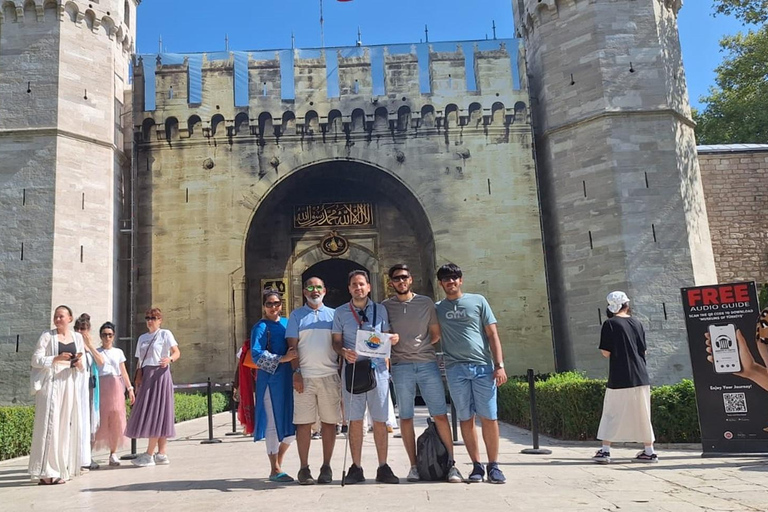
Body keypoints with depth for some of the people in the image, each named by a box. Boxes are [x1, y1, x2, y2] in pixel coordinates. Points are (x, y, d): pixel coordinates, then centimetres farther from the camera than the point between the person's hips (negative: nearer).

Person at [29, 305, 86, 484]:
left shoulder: (78, 337, 13)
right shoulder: (47, 336, 2)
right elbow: (36, 360, -4)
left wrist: (79, 364, -5)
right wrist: (56, 358, -18)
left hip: (70, 385, 4)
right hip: (51, 384, -4)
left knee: (66, 425, 4)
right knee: (49, 425, -8)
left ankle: (62, 469, 12)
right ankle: (46, 473, -5)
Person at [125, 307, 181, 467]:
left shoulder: (165, 334, 1)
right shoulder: (142, 338, 19)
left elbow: (177, 352, -9)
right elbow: (140, 361, 15)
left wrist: (170, 359, -30)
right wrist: (138, 380, 4)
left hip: (160, 375, -7)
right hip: (147, 376, 7)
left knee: (157, 413, -7)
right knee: (148, 413, 5)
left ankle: (149, 455, -5)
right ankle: (161, 454, 10)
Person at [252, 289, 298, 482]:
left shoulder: (287, 322, 14)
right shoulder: (261, 327, -3)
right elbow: (257, 355, -12)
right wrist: (282, 359, -19)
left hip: (288, 378, 6)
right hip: (270, 380, -6)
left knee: (291, 424, 8)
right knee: (273, 424, 0)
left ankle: (278, 463, 27)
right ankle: (275, 470, 11)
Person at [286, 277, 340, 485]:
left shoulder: (333, 315, 12)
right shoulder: (296, 316, 10)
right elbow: (292, 345, 4)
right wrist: (296, 372, -7)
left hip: (330, 376, 1)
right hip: (304, 377, -1)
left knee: (329, 421, 3)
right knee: (304, 422, -1)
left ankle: (326, 467, 13)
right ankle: (304, 468, 8)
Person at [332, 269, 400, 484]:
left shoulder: (380, 310, 10)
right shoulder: (340, 312, 8)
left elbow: (386, 336, 16)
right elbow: (336, 341, 8)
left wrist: (393, 339, -7)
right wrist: (344, 352, -12)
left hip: (377, 368, 1)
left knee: (380, 420, 2)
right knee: (355, 420, 2)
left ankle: (383, 468, 10)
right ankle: (356, 468, 11)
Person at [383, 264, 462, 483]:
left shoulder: (426, 302, 9)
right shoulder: (385, 306, 7)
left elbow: (436, 334, 15)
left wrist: (421, 346, 6)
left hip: (428, 364, 0)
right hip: (401, 366, 0)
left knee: (440, 415, -3)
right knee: (405, 417, 3)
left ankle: (451, 464, 3)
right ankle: (414, 466, 12)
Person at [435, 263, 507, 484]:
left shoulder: (478, 301, 9)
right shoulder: (437, 308, 13)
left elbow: (492, 335, 6)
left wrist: (499, 365, -2)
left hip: (482, 366, -1)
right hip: (455, 368, 1)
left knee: (489, 418, -2)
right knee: (466, 419, 4)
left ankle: (493, 466, 8)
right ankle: (476, 466, 12)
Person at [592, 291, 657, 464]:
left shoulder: (610, 324, -7)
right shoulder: (637, 323, 7)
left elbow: (606, 353, -10)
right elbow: (643, 350, 12)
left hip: (619, 379, -4)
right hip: (640, 377, 4)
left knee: (612, 414, 4)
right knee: (642, 415, 12)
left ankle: (605, 450, 4)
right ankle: (649, 451, 17)